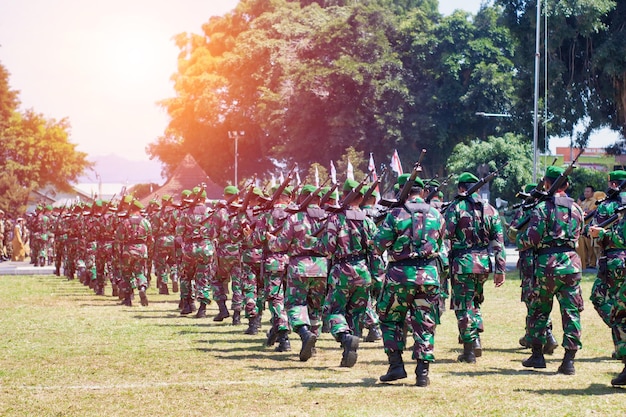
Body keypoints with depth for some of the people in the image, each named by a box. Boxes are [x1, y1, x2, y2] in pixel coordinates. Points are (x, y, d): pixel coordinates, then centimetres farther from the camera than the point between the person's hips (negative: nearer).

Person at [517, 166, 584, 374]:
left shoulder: (542, 208, -8)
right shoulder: (576, 208, 9)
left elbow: (531, 239, -12)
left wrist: (520, 237, 8)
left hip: (547, 264, -3)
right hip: (571, 263, 3)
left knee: (538, 310, 12)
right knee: (571, 312, 3)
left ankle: (537, 354, 17)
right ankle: (569, 359, -2)